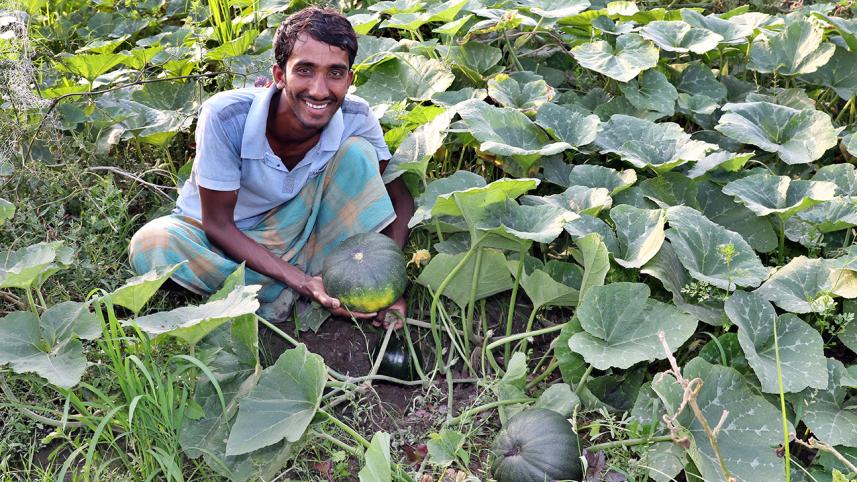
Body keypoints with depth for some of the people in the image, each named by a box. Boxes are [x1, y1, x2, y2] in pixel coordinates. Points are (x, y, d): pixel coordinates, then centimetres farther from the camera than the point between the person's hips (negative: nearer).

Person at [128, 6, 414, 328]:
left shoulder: (355, 119, -22)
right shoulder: (226, 117, -31)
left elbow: (399, 197, -10)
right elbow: (217, 223, -23)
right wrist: (300, 282, -33)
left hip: (291, 228, 2)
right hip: (224, 238, -1)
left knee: (358, 150, -20)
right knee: (151, 243, -35)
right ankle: (281, 294, -18)